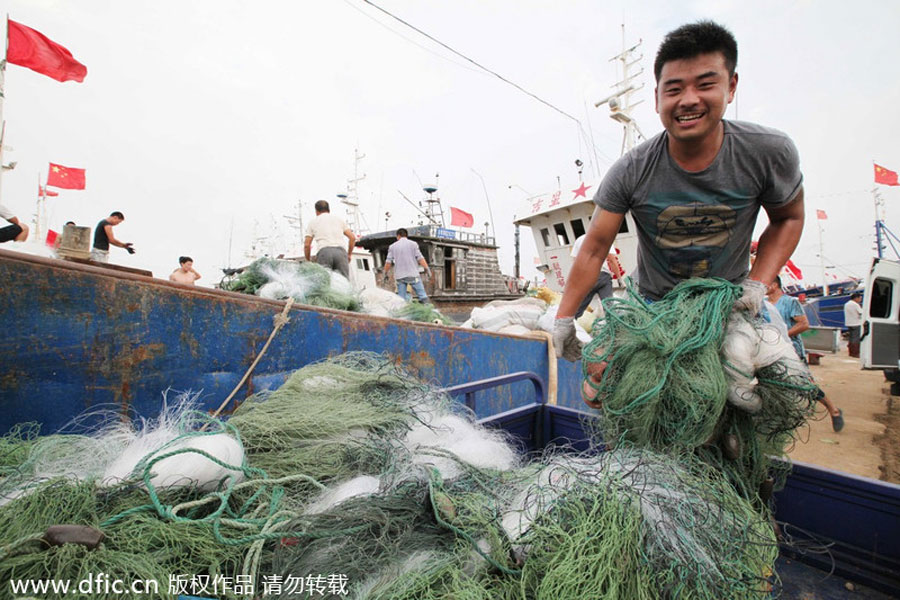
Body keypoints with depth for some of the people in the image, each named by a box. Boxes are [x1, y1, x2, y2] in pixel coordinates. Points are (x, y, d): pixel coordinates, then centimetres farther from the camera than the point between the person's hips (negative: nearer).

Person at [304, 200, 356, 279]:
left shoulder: (313, 222, 22)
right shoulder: (339, 219, 26)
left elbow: (307, 245, 15)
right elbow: (352, 238, 18)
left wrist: (308, 261, 28)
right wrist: (349, 254, 28)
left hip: (324, 252, -1)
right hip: (341, 251, 1)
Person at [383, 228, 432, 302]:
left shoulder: (392, 246, 8)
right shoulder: (413, 244, 2)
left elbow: (388, 262, 5)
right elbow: (420, 258, -6)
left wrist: (385, 274, 14)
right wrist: (427, 269, -2)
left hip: (399, 276, 2)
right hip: (413, 275, -2)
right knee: (423, 296, 3)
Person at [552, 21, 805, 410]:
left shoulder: (769, 152, -13)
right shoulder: (630, 172, -18)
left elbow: (788, 219, 4)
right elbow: (594, 249, -15)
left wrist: (758, 282, -11)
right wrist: (564, 318, -16)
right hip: (652, 305, 0)